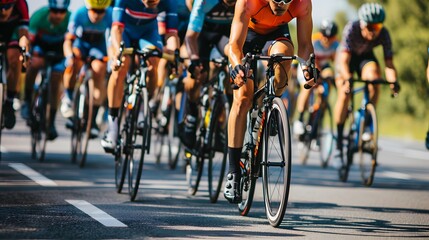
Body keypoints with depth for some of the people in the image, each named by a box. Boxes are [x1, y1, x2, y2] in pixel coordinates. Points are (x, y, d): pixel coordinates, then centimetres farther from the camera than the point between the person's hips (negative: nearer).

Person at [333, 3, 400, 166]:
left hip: (366, 56, 2)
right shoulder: (351, 29, -36)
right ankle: (338, 144, -10)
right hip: (347, 56, -2)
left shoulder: (384, 34, -28)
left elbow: (389, 63, -29)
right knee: (344, 95, -18)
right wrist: (347, 79, -59)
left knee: (374, 79, -30)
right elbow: (344, 61, -40)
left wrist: (393, 81, -49)